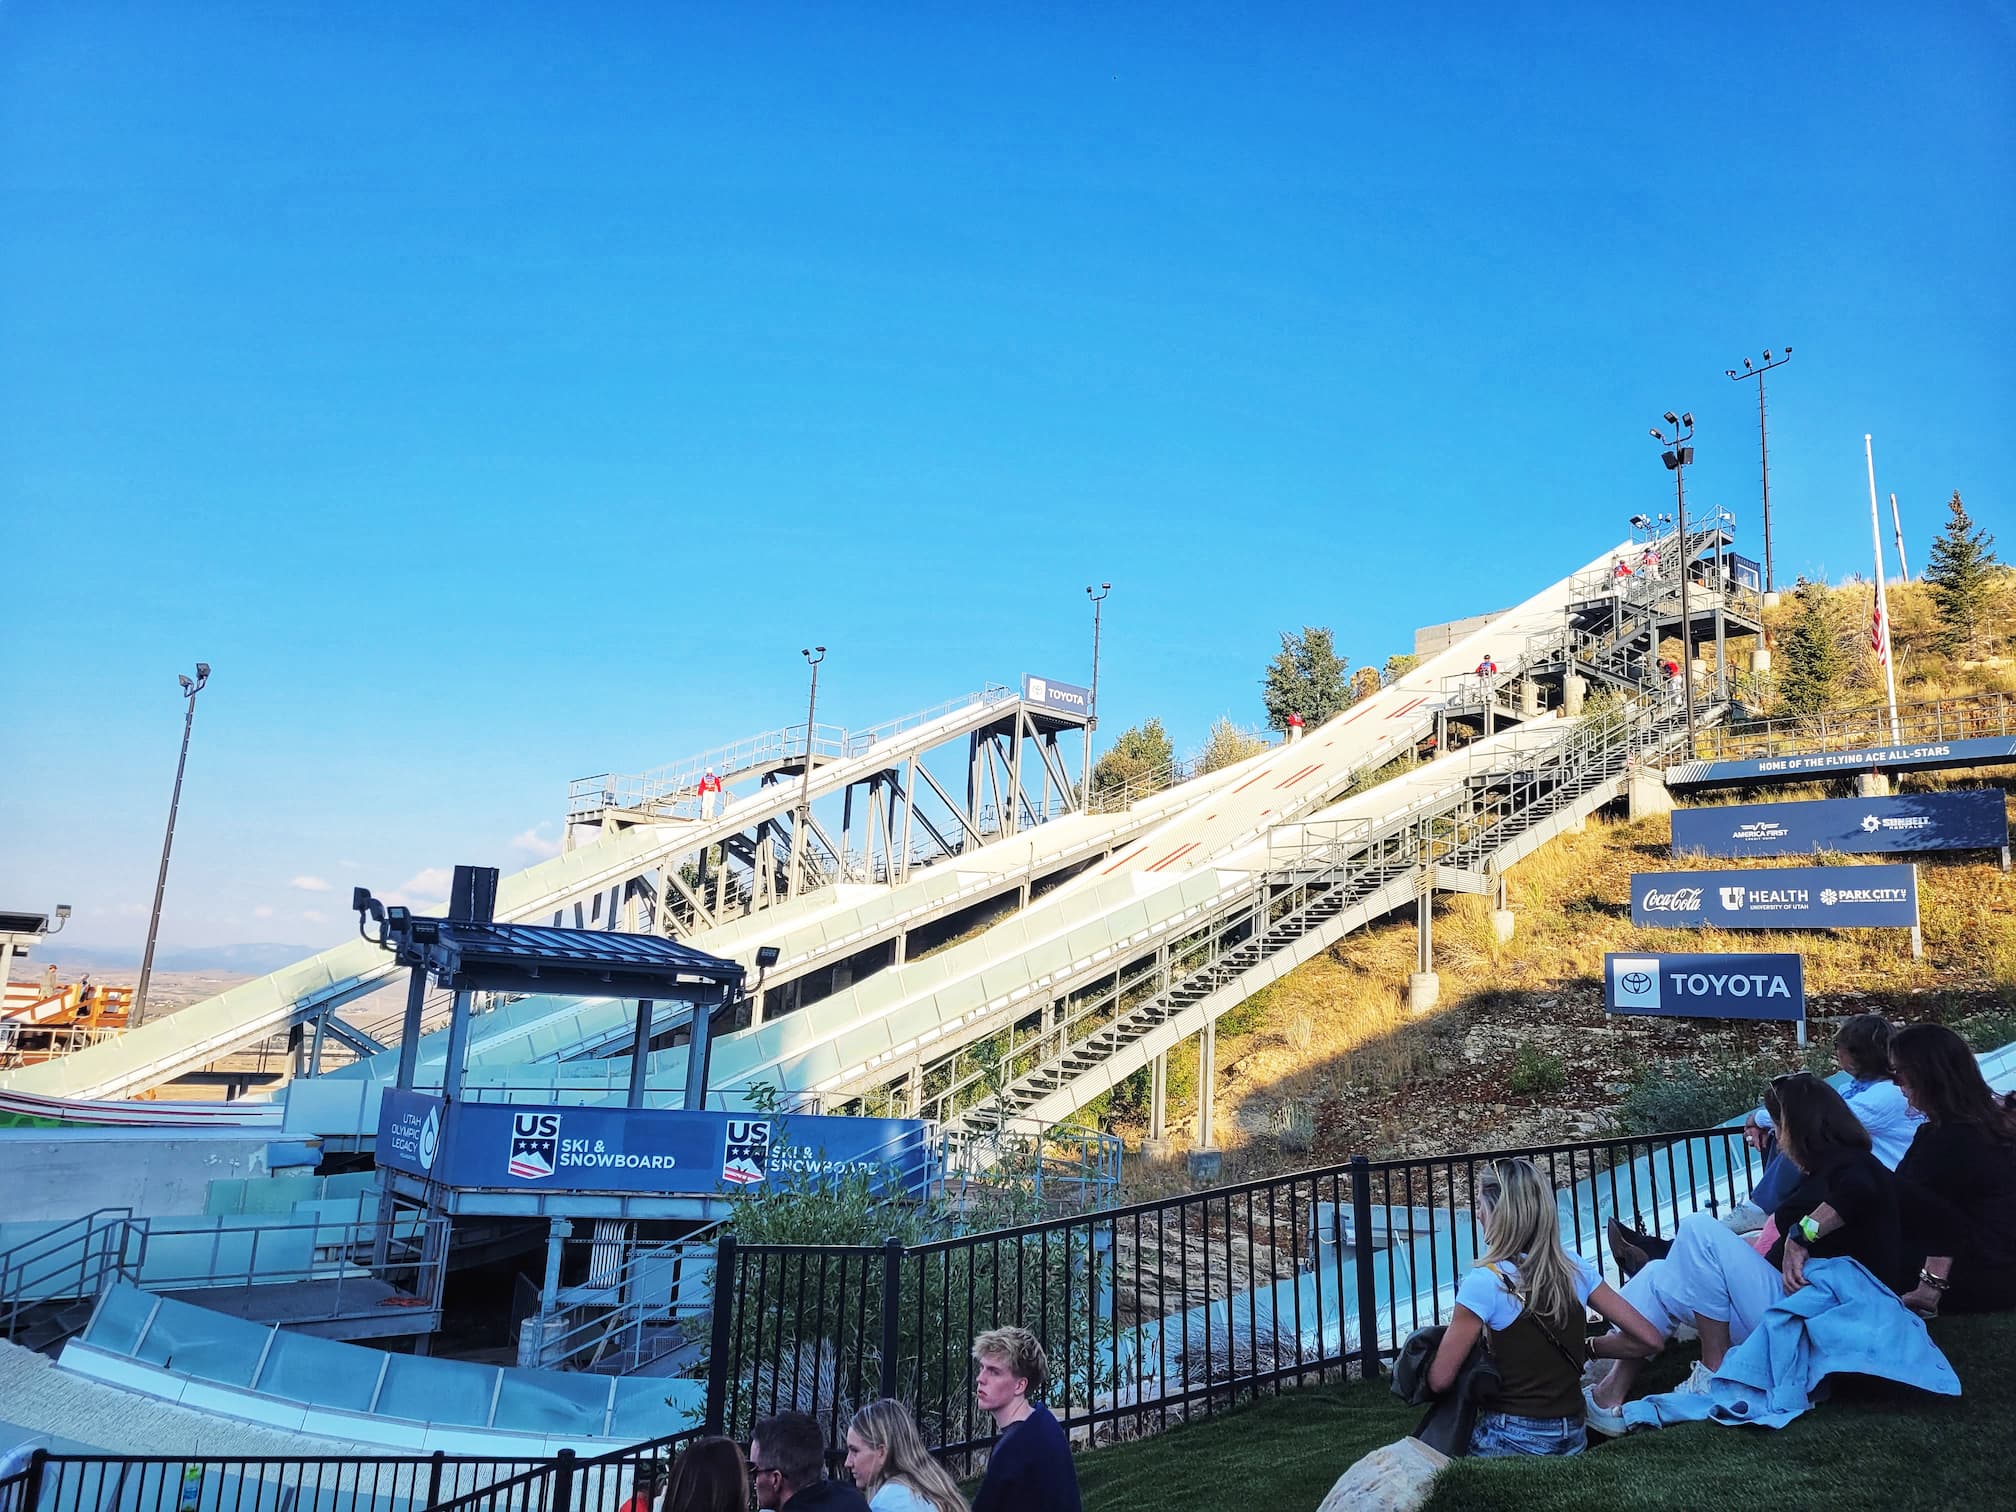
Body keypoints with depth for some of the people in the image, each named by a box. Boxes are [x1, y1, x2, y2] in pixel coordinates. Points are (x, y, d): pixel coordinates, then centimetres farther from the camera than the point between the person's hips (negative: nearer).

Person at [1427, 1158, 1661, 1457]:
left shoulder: (1484, 1283, -15)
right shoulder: (1576, 1269, 1)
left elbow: (1440, 1380, -12)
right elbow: (1650, 1338, 5)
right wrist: (1588, 1346, 16)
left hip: (1512, 1441, -6)